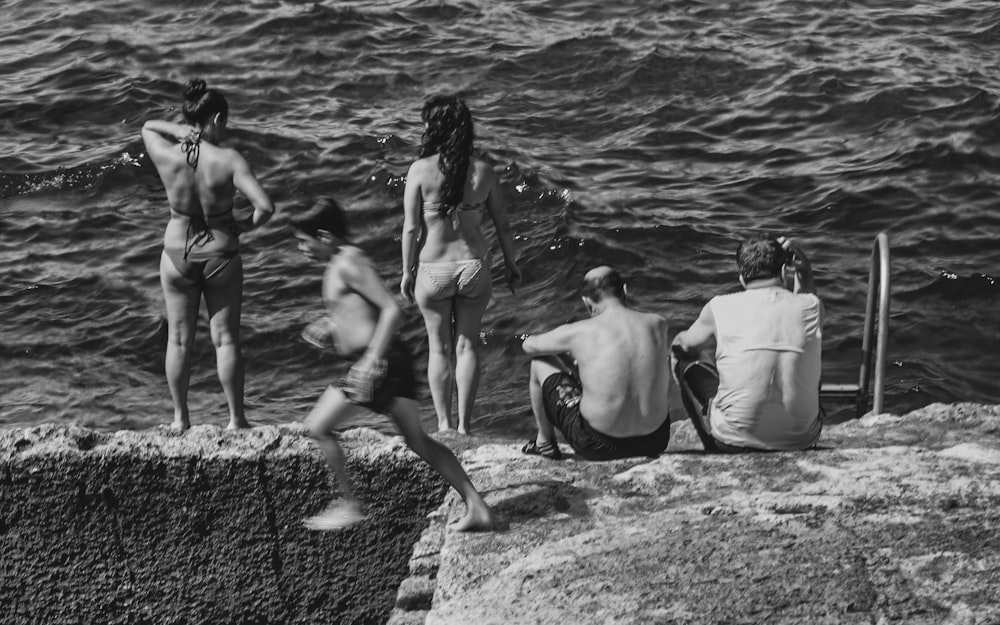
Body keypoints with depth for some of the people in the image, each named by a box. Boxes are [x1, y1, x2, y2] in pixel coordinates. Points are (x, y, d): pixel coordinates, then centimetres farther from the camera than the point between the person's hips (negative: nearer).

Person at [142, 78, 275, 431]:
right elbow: (266, 206, -26)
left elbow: (147, 127, 11)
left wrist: (177, 130, -8)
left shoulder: (168, 157, -12)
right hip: (221, 257, -2)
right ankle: (236, 419, 19)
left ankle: (180, 419, 26)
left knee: (179, 340, 15)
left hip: (177, 257, 2)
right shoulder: (228, 160, -20)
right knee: (226, 340, 11)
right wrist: (246, 225, -6)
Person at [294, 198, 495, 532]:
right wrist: (331, 331, 20)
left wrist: (372, 359, -24)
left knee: (318, 426, 0)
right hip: (390, 361, 10)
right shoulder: (340, 263, 19)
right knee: (418, 441, 10)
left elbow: (392, 310, -18)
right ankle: (476, 507, 7)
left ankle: (350, 505, 7)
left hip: (381, 359, -10)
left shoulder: (349, 263, -10)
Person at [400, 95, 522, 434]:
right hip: (474, 266, 2)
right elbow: (502, 224, 1)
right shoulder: (483, 171, -5)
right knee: (467, 344, 14)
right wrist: (511, 263, 16)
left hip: (432, 270, -1)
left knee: (439, 347, 14)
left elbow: (411, 228, -10)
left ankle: (443, 424, 18)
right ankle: (464, 424, 16)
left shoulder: (420, 170, -13)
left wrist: (407, 272, 1)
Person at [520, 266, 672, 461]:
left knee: (539, 364, 16)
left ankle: (544, 442, 32)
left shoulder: (579, 333, -12)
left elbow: (528, 345, 8)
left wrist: (562, 349, 31)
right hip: (655, 442, 3)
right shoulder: (659, 325, -3)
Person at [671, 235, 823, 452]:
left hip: (736, 440, -2)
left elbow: (683, 345, 12)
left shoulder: (721, 308, -9)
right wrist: (805, 272, 13)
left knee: (684, 360, 21)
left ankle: (716, 450, 29)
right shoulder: (811, 307, -4)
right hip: (800, 440, 3)